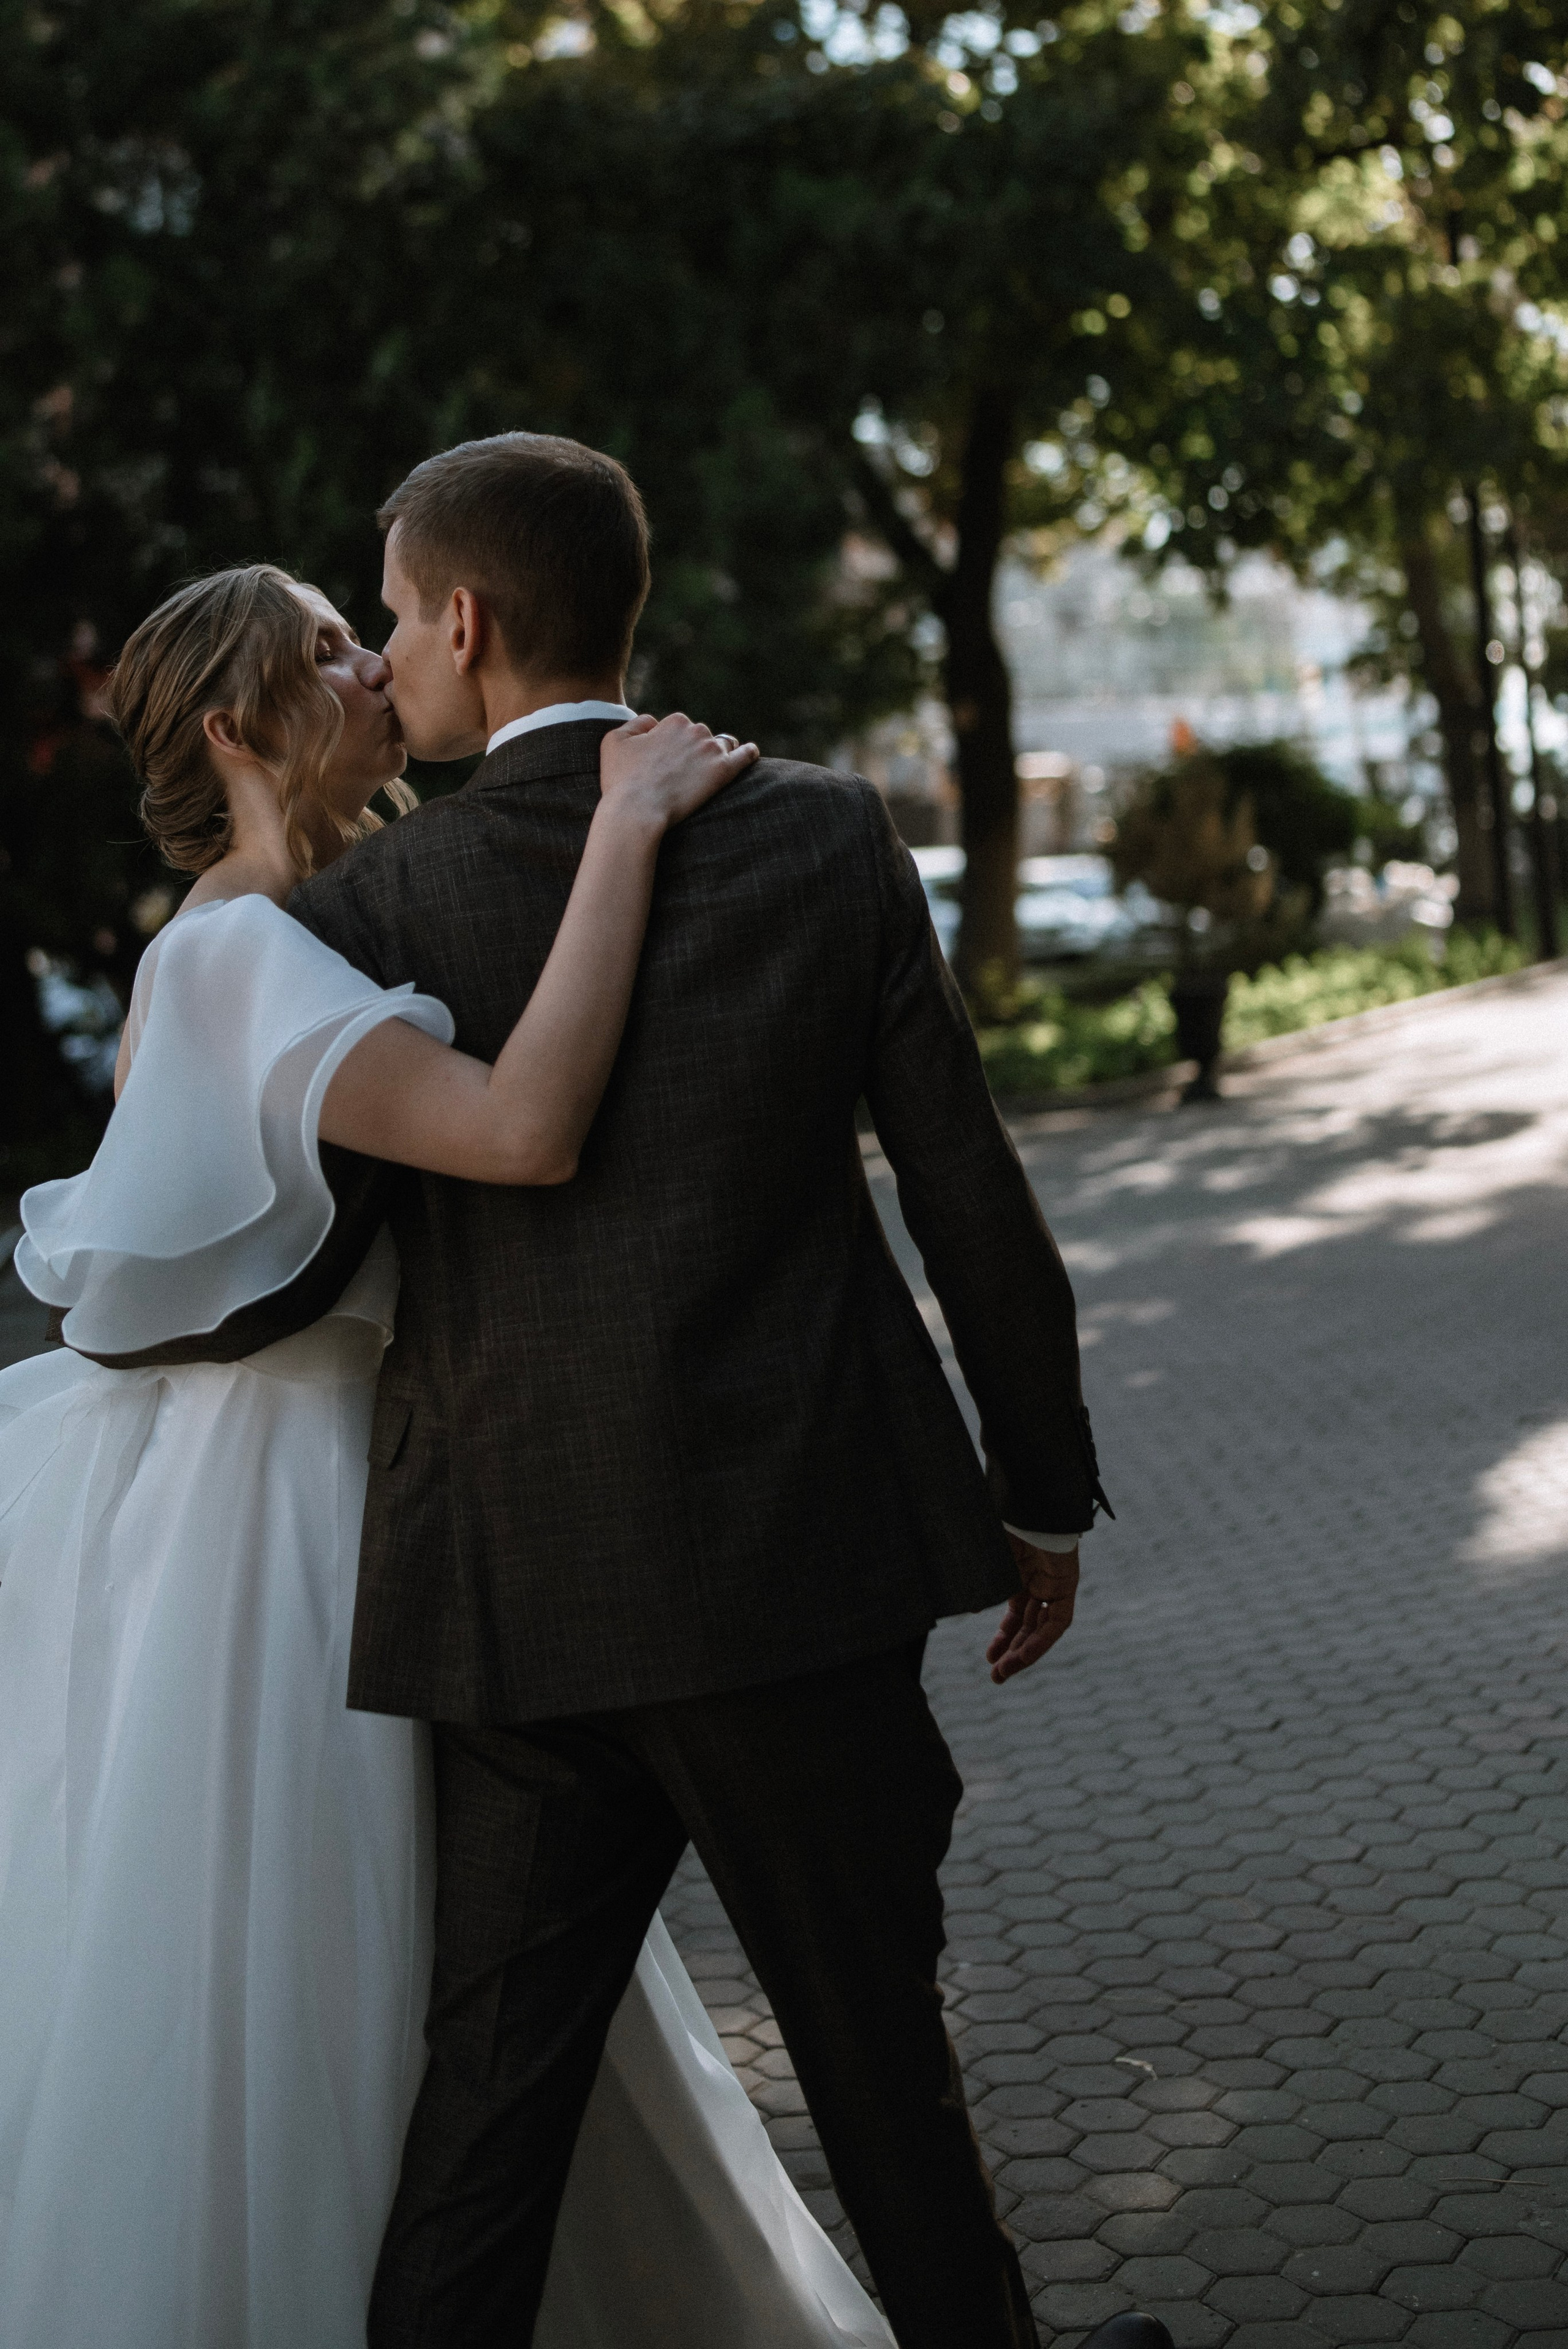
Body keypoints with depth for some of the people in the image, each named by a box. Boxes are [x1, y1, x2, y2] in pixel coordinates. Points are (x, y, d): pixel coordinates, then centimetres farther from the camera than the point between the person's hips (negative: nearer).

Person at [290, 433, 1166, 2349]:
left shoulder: (369, 910, -3)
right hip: (797, 1562, 0)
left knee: (488, 2089, 11)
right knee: (876, 2034, 17)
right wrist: (1044, 1490, 12)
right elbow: (969, 1198, 1)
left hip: (510, 1600, 0)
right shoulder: (827, 838, -2)